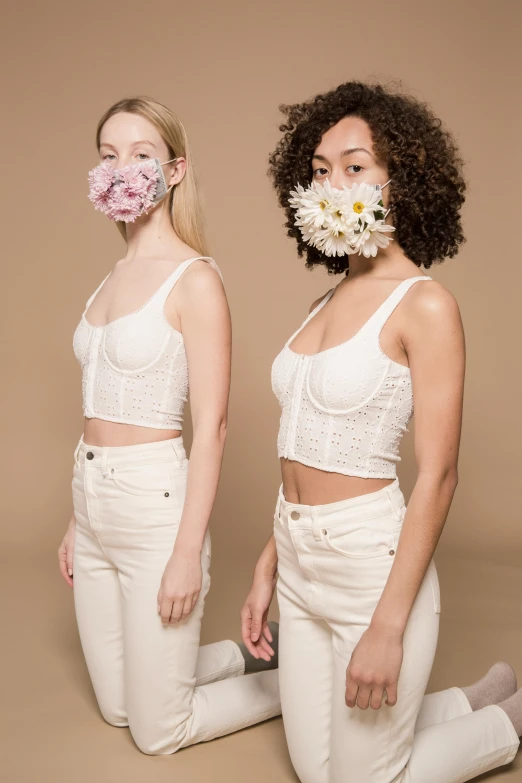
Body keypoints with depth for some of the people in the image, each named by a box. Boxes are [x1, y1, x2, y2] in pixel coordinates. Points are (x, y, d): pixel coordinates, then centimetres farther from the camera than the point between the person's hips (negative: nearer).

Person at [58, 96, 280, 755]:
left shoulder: (195, 279, -12)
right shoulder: (115, 276, 11)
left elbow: (211, 426, -15)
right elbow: (102, 409, 12)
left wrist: (188, 551, -18)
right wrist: (76, 521, 14)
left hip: (154, 501, -8)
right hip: (95, 504, 8)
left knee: (159, 732, 8)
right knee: (116, 708, 21)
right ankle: (262, 650, 36)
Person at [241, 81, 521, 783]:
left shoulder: (424, 305, -14)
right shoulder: (331, 299, 8)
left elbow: (438, 476, -17)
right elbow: (304, 456, 11)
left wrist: (388, 626, -18)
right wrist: (268, 570, 12)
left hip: (373, 561, -7)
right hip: (301, 565, 8)